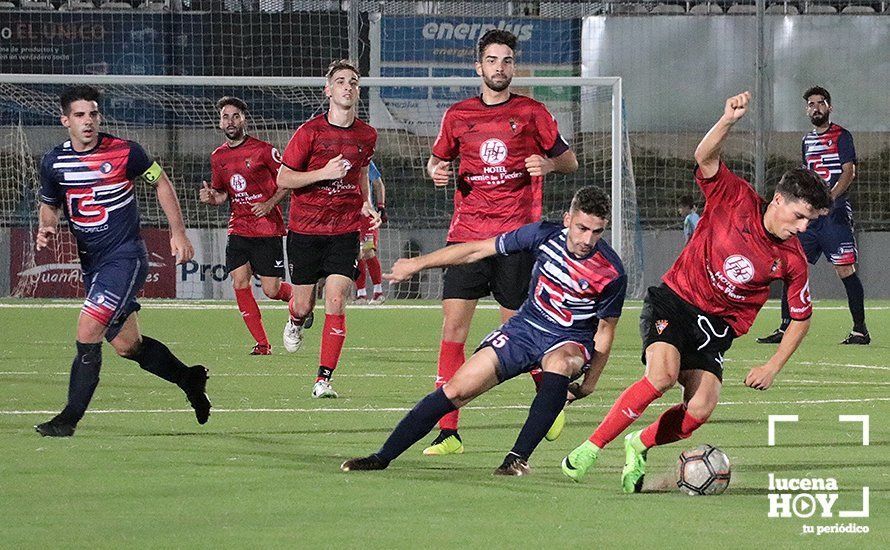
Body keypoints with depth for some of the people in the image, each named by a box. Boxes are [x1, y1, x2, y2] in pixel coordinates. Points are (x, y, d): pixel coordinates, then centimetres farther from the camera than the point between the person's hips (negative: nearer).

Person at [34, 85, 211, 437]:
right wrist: (46, 229, -5)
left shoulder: (124, 153, -11)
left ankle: (70, 418, -11)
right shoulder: (54, 163, 1)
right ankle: (190, 379, 35)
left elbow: (160, 183, 4)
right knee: (126, 345, 12)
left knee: (87, 332, -18)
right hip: (91, 262, 6)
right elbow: (49, 205, 17)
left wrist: (178, 232, 1)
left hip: (125, 258, -6)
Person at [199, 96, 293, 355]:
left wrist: (270, 204, -14)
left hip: (267, 228, -5)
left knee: (271, 290, -5)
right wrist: (212, 196, -3)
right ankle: (262, 343, -2)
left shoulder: (262, 150, -8)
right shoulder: (218, 157, 9)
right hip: (239, 229, 5)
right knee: (239, 282, -9)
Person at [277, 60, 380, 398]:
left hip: (345, 232, 1)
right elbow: (283, 179, -7)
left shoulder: (366, 136, 4)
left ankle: (324, 380, -8)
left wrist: (365, 204, 8)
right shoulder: (309, 132, -8)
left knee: (336, 302, -12)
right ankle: (296, 322, 46)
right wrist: (324, 172, -19)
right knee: (304, 304, 6)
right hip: (305, 230, -1)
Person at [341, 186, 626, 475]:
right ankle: (383, 456, 2)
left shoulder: (611, 274, -21)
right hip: (525, 326, 3)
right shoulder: (544, 235, -14)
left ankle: (518, 457, -34)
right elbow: (477, 250, -3)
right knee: (456, 389, -9)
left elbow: (605, 331, -5)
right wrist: (417, 264, 2)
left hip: (571, 342, -3)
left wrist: (589, 383, -6)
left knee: (560, 361, -40)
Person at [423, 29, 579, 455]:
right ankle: (447, 431, -8)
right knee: (453, 325, -8)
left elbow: (569, 160, 10)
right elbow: (438, 159, 23)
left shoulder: (531, 113, 4)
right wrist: (435, 170, -1)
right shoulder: (458, 115, 10)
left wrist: (549, 164, -12)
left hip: (517, 234, -2)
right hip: (467, 233, 2)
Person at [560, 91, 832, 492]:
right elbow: (705, 158, -21)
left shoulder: (792, 260, -2)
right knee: (663, 375, -29)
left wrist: (773, 367, 1)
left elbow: (801, 317, 8)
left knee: (701, 408, -18)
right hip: (674, 301, -4)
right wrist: (728, 122, -38)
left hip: (717, 326, 4)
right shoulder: (738, 199, -10)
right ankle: (590, 449, -18)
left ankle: (639, 445, 11)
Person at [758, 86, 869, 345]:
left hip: (835, 213, -7)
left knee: (845, 269, -9)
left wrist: (829, 197, -25)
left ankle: (860, 330, -4)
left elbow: (849, 171, -12)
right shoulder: (807, 140, 20)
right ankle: (785, 329, 5)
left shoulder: (842, 136, -1)